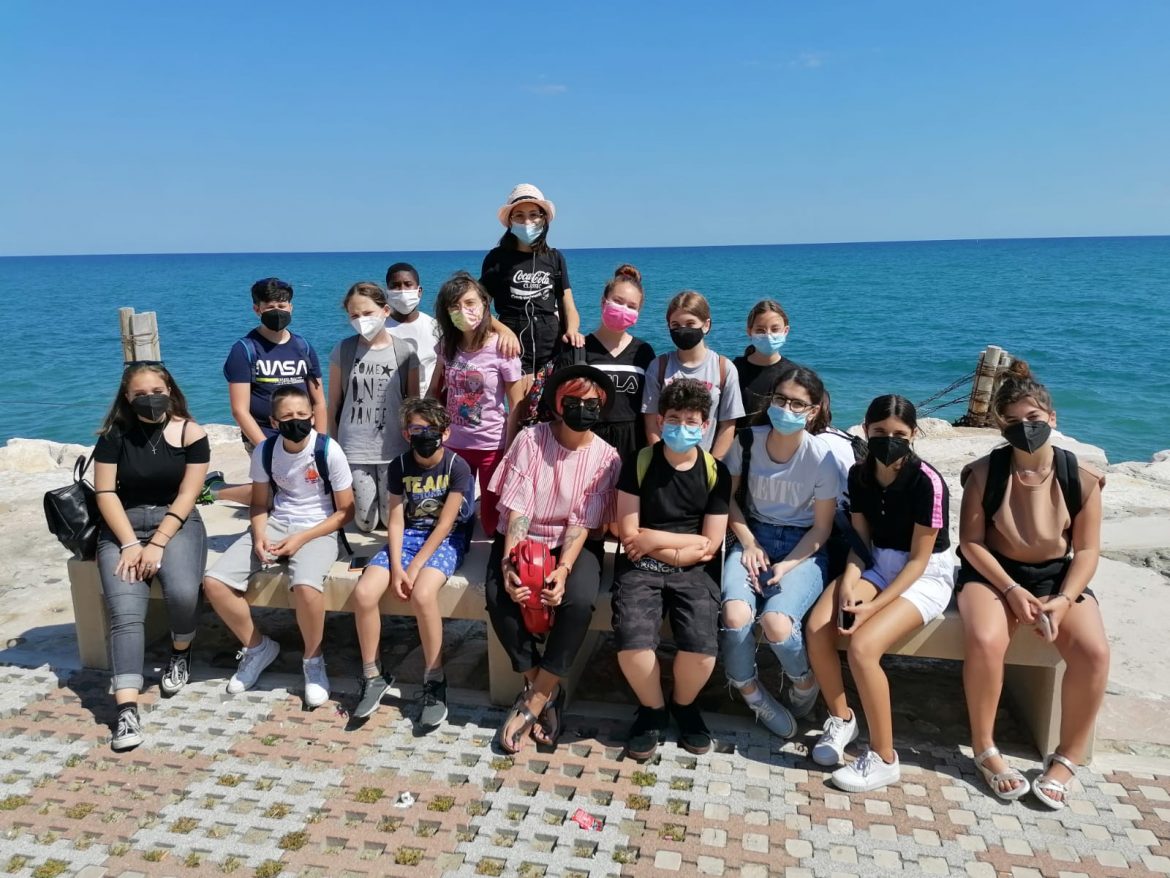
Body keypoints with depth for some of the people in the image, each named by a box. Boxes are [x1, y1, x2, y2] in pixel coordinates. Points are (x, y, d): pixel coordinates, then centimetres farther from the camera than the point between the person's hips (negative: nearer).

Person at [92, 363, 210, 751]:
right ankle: (127, 710, -23)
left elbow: (186, 495, -6)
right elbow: (105, 492, -3)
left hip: (176, 523, -1)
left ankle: (180, 653, 7)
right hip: (122, 527, 1)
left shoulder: (191, 434, -2)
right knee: (125, 612, -20)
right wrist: (130, 544, -13)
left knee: (183, 593, -27)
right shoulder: (114, 435, 2)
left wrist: (157, 544, -14)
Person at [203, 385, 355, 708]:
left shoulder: (329, 451, -14)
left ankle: (313, 660, -6)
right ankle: (258, 647, 11)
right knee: (214, 582, -13)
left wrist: (301, 539, -17)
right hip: (275, 524, 5)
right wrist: (259, 536, -12)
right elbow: (259, 503, 10)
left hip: (317, 530, -5)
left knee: (306, 586, -36)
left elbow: (345, 511, -8)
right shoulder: (264, 451, -2)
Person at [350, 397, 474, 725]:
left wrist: (414, 567, -18)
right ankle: (372, 676, 1)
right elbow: (396, 519, -2)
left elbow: (444, 523, -14)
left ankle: (434, 681, -14)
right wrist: (396, 568, -15)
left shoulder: (457, 466, -12)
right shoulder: (399, 466, 0)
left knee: (422, 594, -33)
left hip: (445, 539, -4)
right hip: (407, 535, 4)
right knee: (363, 593, -19)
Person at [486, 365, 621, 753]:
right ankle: (542, 690, -8)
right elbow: (517, 508, -13)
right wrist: (508, 563, -26)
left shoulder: (606, 457, -7)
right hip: (522, 537, 1)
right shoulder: (530, 440, -8)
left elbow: (583, 523, -11)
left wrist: (563, 569, -27)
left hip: (573, 544, 0)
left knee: (580, 600, -31)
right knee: (499, 595, -28)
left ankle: (534, 699, -15)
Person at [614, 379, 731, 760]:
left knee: (702, 646, -24)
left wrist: (655, 539, -7)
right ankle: (652, 708, 8)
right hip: (640, 568, 0)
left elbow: (710, 548, -2)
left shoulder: (716, 473, 1)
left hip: (693, 573, 1)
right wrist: (686, 543, -7)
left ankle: (684, 705, 12)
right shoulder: (638, 463, -1)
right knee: (632, 642, -26)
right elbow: (629, 537, -5)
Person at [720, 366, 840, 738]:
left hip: (802, 548, -2)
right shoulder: (747, 441, -4)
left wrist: (785, 567, -16)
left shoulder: (821, 457, -11)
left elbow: (821, 528, -4)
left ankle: (804, 683, 6)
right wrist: (749, 544, -7)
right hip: (753, 537, 2)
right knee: (735, 615, -28)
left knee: (776, 621, -30)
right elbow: (730, 497, 8)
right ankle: (751, 694, 1)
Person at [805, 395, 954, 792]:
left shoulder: (927, 482, -21)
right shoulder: (859, 474, -3)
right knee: (816, 628, -18)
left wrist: (874, 606, -23)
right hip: (878, 564, 6)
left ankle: (885, 759, -8)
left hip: (925, 574, -6)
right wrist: (848, 583, -15)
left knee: (862, 646, -27)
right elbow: (860, 537, 3)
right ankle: (841, 718, 7)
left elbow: (918, 559, -18)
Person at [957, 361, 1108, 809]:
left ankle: (1067, 758, -2)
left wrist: (1064, 599, -17)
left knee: (1093, 652, -25)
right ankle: (984, 749, -8)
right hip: (993, 572, -2)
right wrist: (1011, 591, -18)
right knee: (985, 641, -31)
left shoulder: (1082, 477, -8)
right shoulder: (984, 472, -13)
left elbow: (1087, 549, -3)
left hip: (1058, 576, 2)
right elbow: (971, 542, -9)